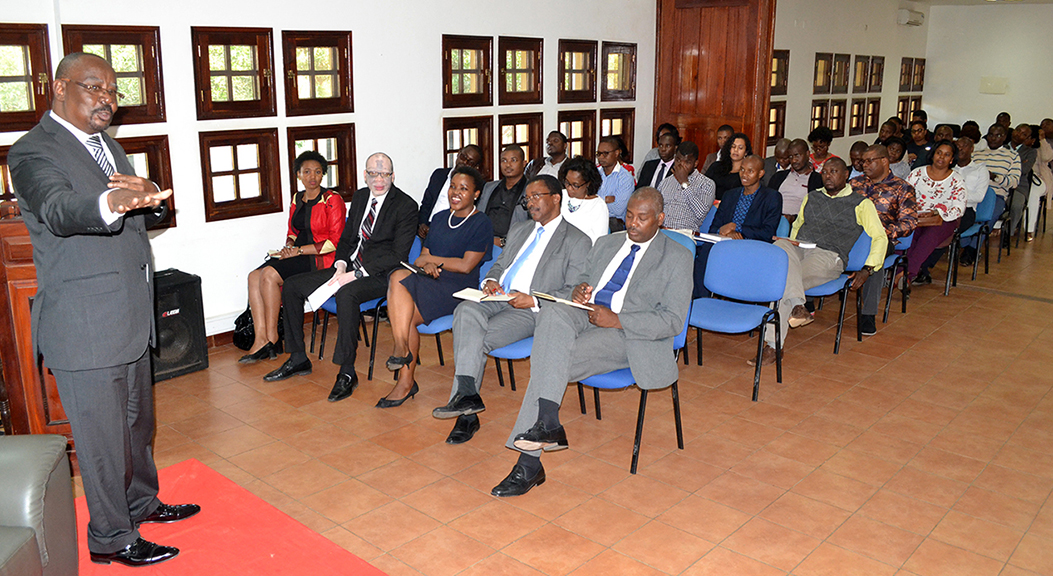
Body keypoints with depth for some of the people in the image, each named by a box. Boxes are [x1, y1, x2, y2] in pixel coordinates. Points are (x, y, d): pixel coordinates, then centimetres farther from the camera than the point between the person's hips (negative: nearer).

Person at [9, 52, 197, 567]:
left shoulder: (108, 146, 15)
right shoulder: (33, 151, -12)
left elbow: (149, 215, 8)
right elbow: (59, 210, -32)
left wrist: (150, 196, -17)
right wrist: (111, 204, -54)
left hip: (131, 319, 9)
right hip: (85, 330, -8)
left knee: (137, 421, 22)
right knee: (102, 437, 3)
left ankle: (140, 501, 41)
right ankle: (111, 539, 20)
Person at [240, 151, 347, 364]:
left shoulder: (332, 200, -6)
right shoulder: (297, 199, 15)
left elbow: (335, 241, -12)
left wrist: (300, 250, -15)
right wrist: (288, 247, 0)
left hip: (320, 259, -7)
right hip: (298, 255, 7)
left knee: (269, 275, -25)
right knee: (254, 276, -16)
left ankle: (272, 338, -13)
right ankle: (261, 338, -21)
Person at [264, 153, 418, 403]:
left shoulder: (406, 206, -11)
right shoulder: (360, 197, 12)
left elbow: (398, 256, -18)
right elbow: (347, 239, 17)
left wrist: (356, 274, -22)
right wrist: (341, 265, -4)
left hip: (380, 275, -8)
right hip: (350, 268, 8)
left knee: (346, 295, -38)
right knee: (292, 286, 2)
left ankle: (347, 373, -29)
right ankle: (298, 359, 11)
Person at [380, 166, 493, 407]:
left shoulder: (481, 224, 0)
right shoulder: (440, 218, 21)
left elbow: (466, 265, -10)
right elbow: (423, 256, 17)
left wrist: (431, 259, -2)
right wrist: (426, 264, -7)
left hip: (458, 291, -6)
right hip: (430, 285, 6)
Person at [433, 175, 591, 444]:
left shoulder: (577, 241, 5)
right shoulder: (518, 230, 27)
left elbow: (574, 293, -3)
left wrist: (533, 300, -17)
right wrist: (490, 281, 3)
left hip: (531, 310, -5)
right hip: (497, 298, 5)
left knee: (477, 339, -28)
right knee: (466, 311, -30)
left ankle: (467, 413, -22)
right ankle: (466, 394, -34)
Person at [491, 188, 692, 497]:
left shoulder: (677, 257, 5)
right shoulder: (606, 243, 24)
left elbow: (673, 321, -5)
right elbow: (585, 279, 29)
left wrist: (617, 320, -15)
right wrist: (579, 289, 2)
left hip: (626, 333, -5)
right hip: (584, 316, 5)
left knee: (553, 360, -30)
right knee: (552, 313, -32)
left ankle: (529, 462, -24)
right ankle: (547, 422, -39)